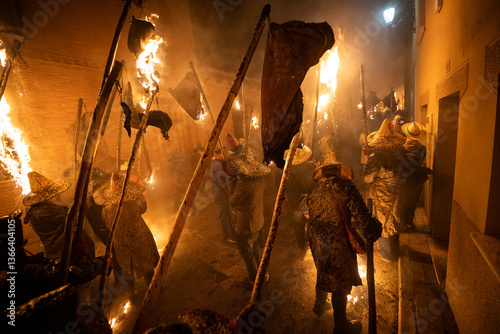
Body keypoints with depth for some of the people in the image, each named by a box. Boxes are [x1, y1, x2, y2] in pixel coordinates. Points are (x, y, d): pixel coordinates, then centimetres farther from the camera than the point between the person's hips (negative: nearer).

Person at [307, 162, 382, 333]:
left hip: (316, 243, 6)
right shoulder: (345, 187, -13)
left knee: (324, 273, 30)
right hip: (337, 245, -6)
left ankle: (320, 305, 53)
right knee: (341, 282, 14)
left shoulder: (313, 193, 4)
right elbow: (361, 214, -19)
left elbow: (312, 220, 9)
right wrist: (374, 231, -3)